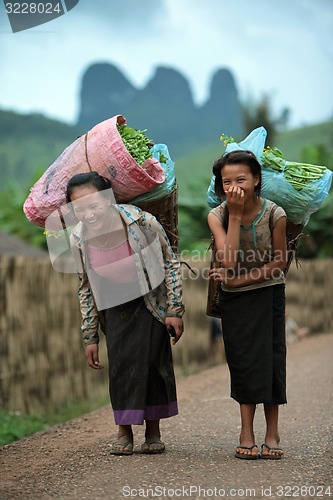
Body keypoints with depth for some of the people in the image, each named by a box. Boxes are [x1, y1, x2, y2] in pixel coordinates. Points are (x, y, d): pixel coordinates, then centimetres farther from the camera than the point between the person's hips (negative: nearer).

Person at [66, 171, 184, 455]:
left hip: (151, 303, -2)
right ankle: (124, 431, 7)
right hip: (115, 307, 2)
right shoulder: (79, 241, -17)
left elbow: (170, 264, -12)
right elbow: (86, 289, -1)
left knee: (152, 362, -4)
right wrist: (90, 337, 1)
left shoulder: (141, 221, -27)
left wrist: (175, 311, -12)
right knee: (120, 365, -6)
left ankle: (153, 432, 11)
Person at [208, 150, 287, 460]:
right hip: (234, 298, 1)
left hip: (268, 293, -1)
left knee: (270, 357, -1)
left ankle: (272, 433, 7)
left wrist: (241, 279, -16)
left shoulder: (274, 214, -16)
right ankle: (246, 434, 5)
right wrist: (235, 215, -27)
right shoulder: (218, 216, -13)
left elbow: (279, 262, -8)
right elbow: (228, 262, -25)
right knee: (242, 359, 2)